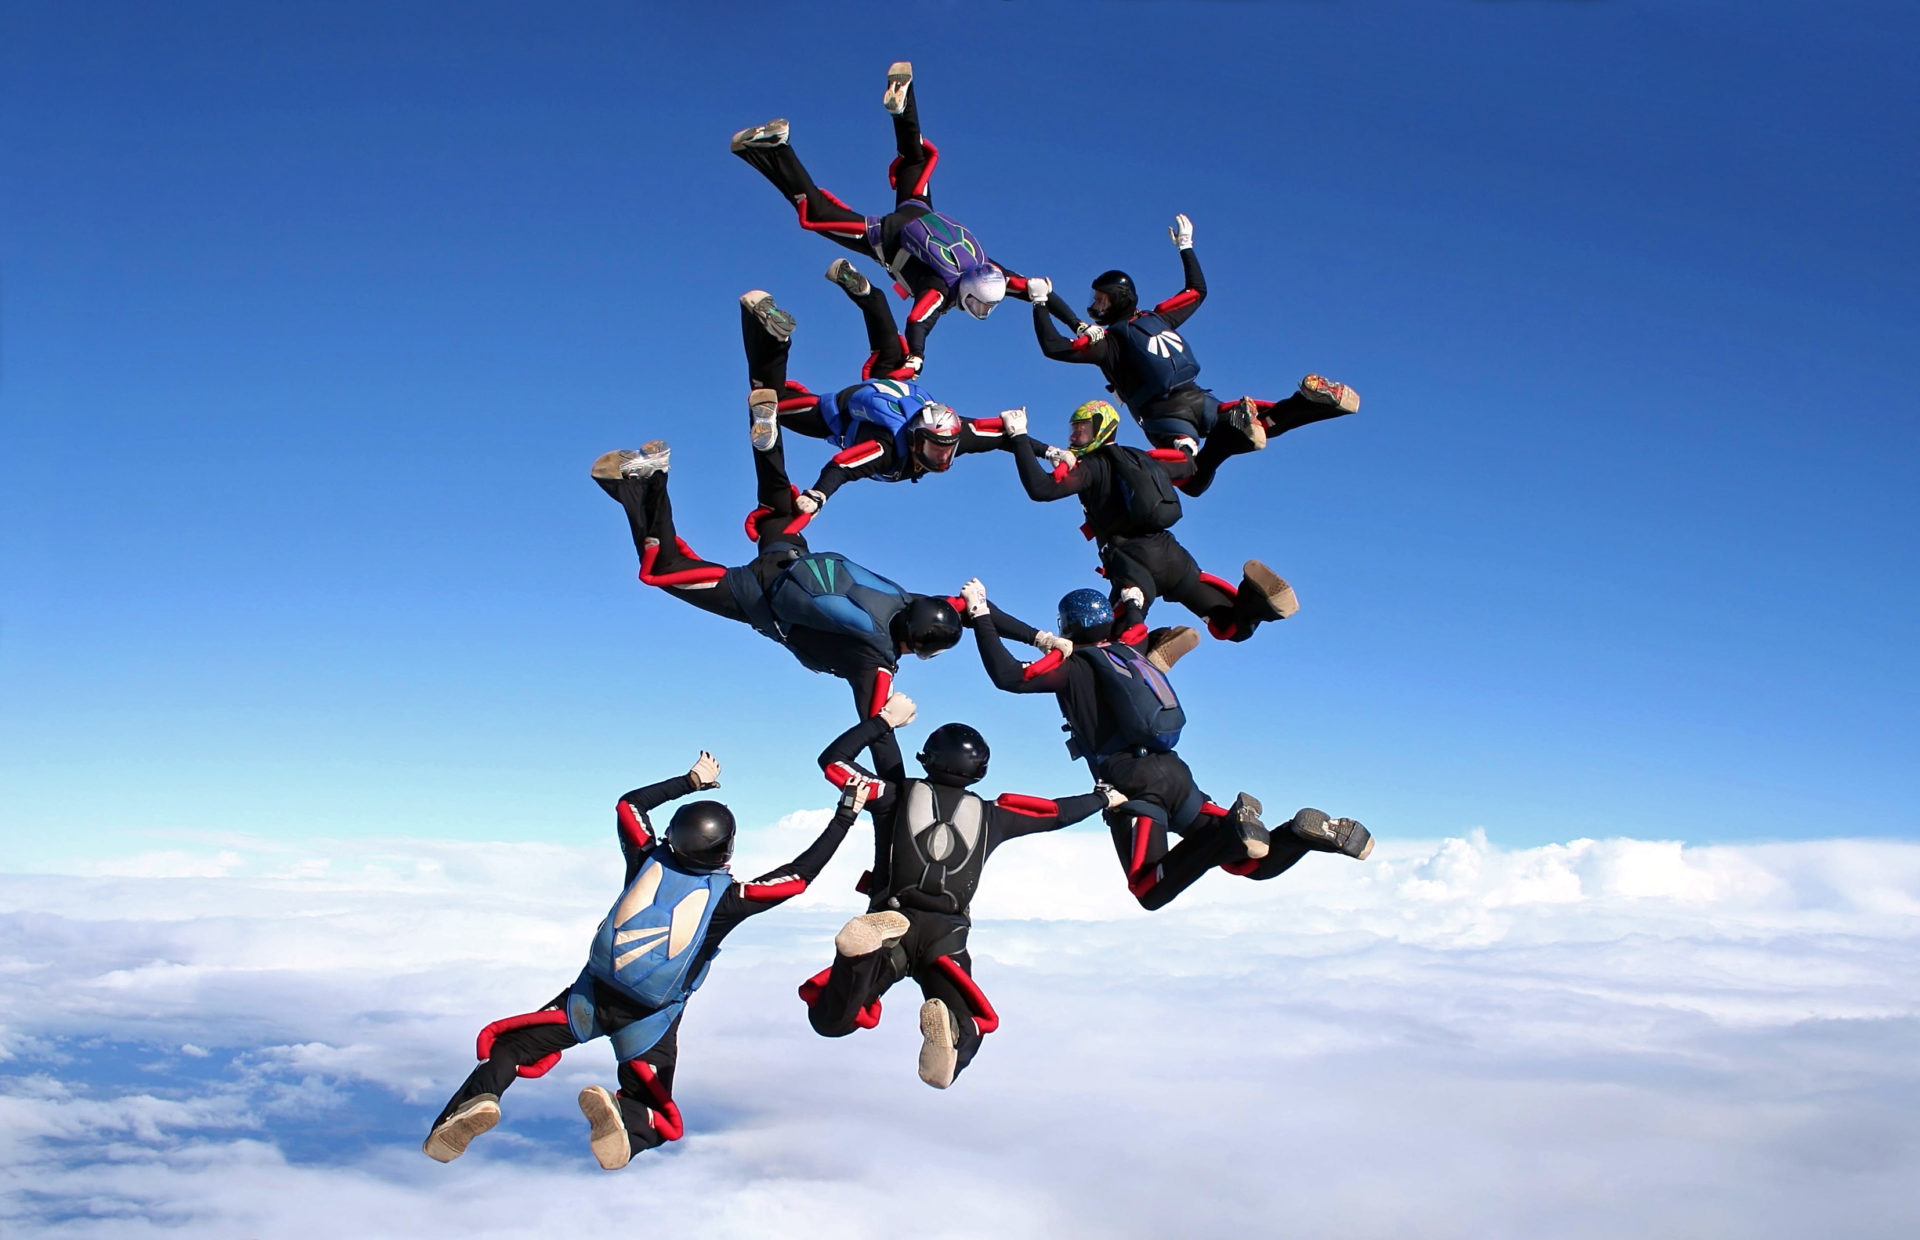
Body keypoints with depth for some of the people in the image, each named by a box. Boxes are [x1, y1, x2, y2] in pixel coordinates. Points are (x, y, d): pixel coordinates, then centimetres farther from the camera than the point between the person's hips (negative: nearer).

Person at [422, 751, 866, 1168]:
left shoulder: (648, 860, 1)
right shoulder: (727, 897, -7)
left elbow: (629, 803, 19)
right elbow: (801, 874, -2)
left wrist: (691, 781, 27)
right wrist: (846, 815, 3)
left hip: (590, 995, 2)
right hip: (650, 1022, -1)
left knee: (509, 1045, 12)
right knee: (655, 1114, 13)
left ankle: (477, 1100, -21)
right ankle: (623, 1121, -24)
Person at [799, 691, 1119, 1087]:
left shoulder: (897, 795, 6)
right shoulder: (989, 816, 9)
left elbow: (833, 760, 14)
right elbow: (1056, 814, 21)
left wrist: (884, 720, 21)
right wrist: (1103, 798, 39)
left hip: (890, 922, -1)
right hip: (946, 937, 1)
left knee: (827, 1020, -5)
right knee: (963, 1039, 7)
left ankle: (869, 955, -37)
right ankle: (948, 1022, -32)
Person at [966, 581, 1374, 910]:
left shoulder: (1073, 664, 3)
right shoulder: (1128, 651, 21)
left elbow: (1008, 676, -7)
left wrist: (980, 614, -1)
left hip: (1133, 782, -7)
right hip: (1174, 772, 7)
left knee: (1151, 892, -13)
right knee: (1255, 863, 12)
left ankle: (1231, 832, -31)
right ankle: (1311, 832, -18)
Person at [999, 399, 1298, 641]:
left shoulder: (1091, 465, 4)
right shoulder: (1142, 458, 24)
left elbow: (1041, 489, -10)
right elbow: (1187, 467, 40)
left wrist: (1019, 437, -2)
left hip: (1133, 562, -6)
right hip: (1172, 554, 6)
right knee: (1234, 626, 13)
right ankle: (1253, 598, -22)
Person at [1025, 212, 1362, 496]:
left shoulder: (1107, 339, -3)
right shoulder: (1158, 317, 14)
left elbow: (1054, 347, -9)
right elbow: (1197, 291, 30)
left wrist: (1040, 303, 1)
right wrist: (1186, 247, 38)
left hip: (1164, 416, -6)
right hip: (1198, 399, 6)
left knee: (1193, 481, -8)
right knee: (1265, 423, 17)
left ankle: (1231, 435, -35)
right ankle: (1314, 400, -14)